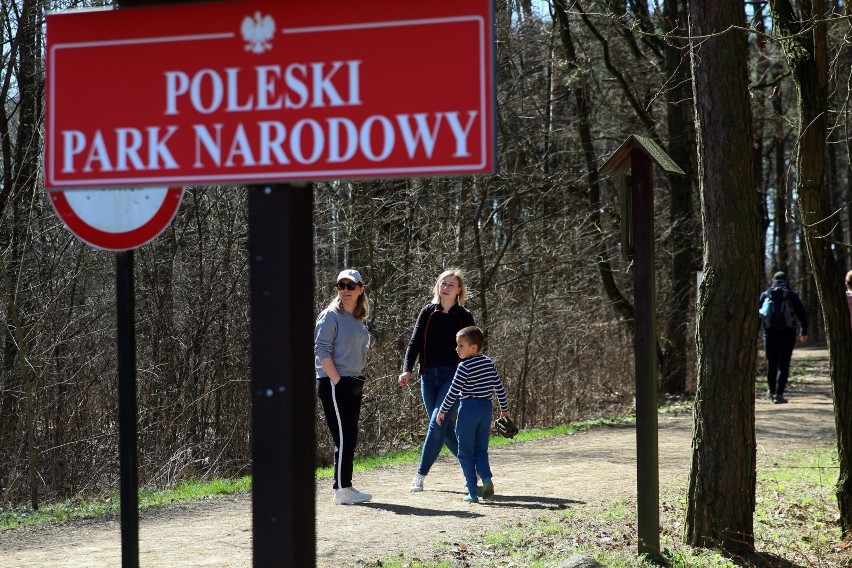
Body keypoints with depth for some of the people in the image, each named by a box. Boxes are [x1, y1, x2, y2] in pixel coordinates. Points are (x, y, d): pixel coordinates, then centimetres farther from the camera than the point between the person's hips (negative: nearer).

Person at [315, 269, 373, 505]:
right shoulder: (330, 316, -9)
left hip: (353, 384, 8)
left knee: (349, 438, 10)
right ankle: (342, 490, -8)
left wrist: (359, 382, 14)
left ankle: (346, 486, 15)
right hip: (334, 383, -8)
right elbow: (322, 350, -15)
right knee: (344, 437, -10)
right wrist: (337, 381, -19)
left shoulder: (360, 319, 15)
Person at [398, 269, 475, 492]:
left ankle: (421, 475, -8)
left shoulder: (464, 316, 0)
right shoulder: (428, 312, 6)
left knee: (437, 424, -13)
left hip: (453, 376, -4)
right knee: (444, 427, 7)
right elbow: (415, 343, 2)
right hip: (429, 376, 4)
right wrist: (407, 370, -12)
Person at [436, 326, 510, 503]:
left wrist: (442, 411, -1)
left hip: (468, 408, -6)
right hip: (486, 408, 6)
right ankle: (486, 478, -11)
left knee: (466, 453, 4)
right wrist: (504, 408, 21)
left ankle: (472, 493, 0)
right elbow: (499, 387, 10)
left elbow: (453, 392, -12)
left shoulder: (465, 367, -14)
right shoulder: (489, 362, 5)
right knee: (481, 450, 15)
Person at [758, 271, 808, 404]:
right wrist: (804, 332, 10)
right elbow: (802, 314, 0)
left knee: (771, 364, 16)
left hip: (770, 334, 2)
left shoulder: (765, 295, 5)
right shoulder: (791, 295, 1)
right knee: (783, 365, 0)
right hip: (788, 334, -2)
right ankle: (779, 394, -6)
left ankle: (772, 392, 29)